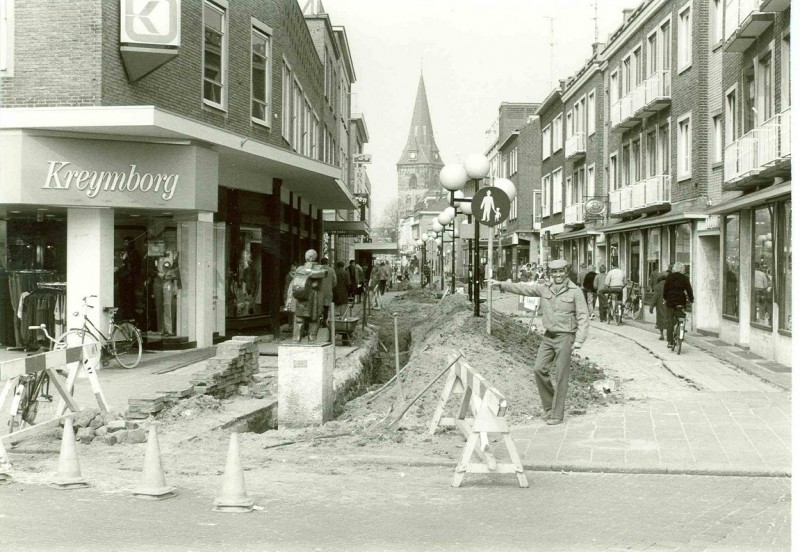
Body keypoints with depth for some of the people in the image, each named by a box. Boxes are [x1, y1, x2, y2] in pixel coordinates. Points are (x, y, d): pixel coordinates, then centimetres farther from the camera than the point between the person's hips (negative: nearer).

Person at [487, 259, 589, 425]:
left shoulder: (575, 291, -7)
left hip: (565, 337, -5)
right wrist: (501, 284, 1)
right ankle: (549, 405, 14)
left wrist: (579, 341, -17)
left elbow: (583, 317, -9)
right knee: (539, 369, -4)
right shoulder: (545, 289, 7)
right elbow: (523, 288, 8)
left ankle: (557, 414, 8)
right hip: (549, 336, 5)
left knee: (561, 376, -1)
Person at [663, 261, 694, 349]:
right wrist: (691, 299, 10)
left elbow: (665, 288, 4)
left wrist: (665, 298, 16)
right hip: (681, 301, 0)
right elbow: (689, 289, -2)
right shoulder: (684, 278, -2)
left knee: (670, 321, 2)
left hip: (670, 300, 1)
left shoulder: (669, 277, 1)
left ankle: (670, 341, -4)